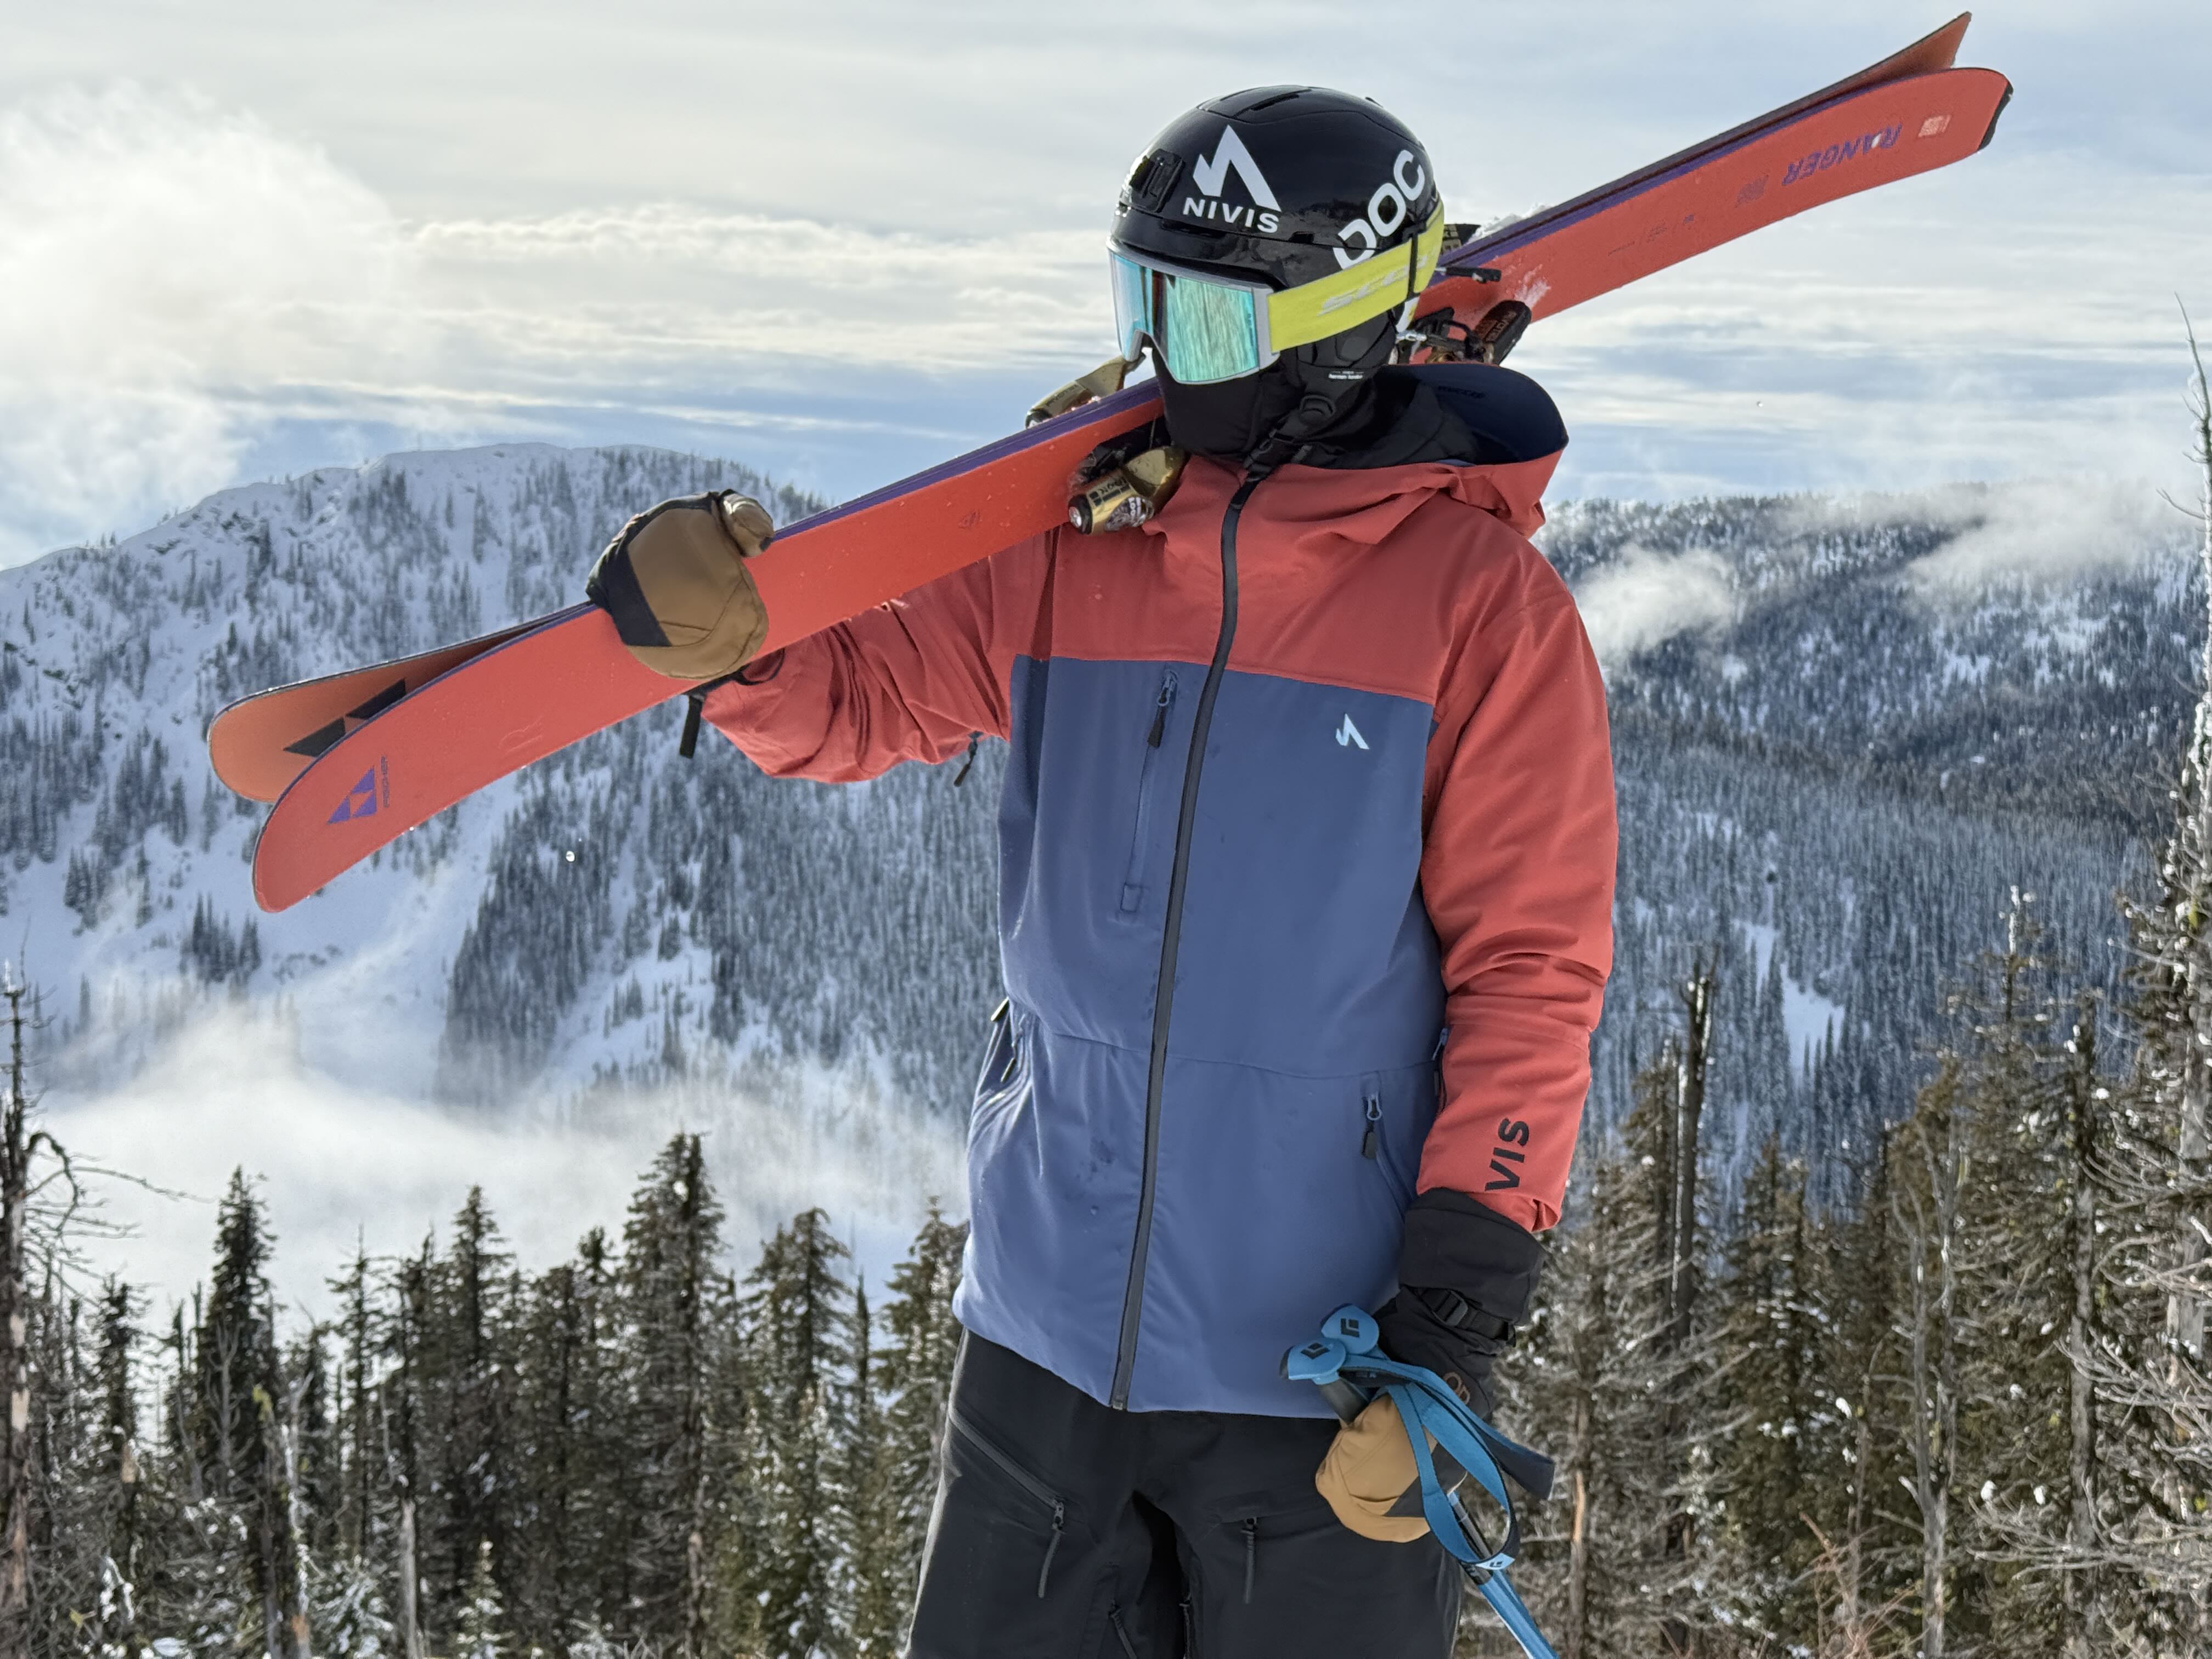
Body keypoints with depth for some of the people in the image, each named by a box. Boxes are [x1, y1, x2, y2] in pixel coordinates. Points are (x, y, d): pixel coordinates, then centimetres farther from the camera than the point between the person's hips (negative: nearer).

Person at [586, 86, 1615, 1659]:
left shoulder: (1482, 603, -9)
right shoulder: (1069, 551, 3)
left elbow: (1532, 981, -9)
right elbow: (855, 699, 13)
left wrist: (1449, 1328, -15)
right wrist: (726, 636, -12)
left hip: (1320, 1367, -4)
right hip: (1050, 1336, 4)